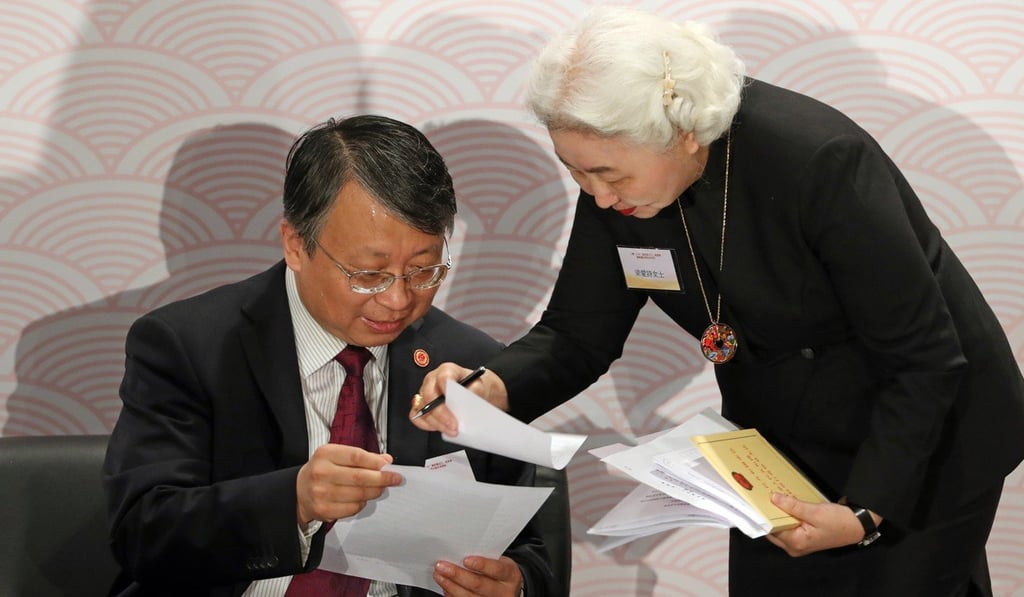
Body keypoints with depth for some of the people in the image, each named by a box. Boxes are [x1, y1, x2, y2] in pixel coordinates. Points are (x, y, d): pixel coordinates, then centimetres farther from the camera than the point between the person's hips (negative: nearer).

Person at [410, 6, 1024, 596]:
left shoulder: (819, 159, -32)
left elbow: (925, 361, -25)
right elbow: (579, 335, -6)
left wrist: (864, 514, -31)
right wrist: (494, 387, -27)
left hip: (922, 440, -5)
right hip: (781, 442, 5)